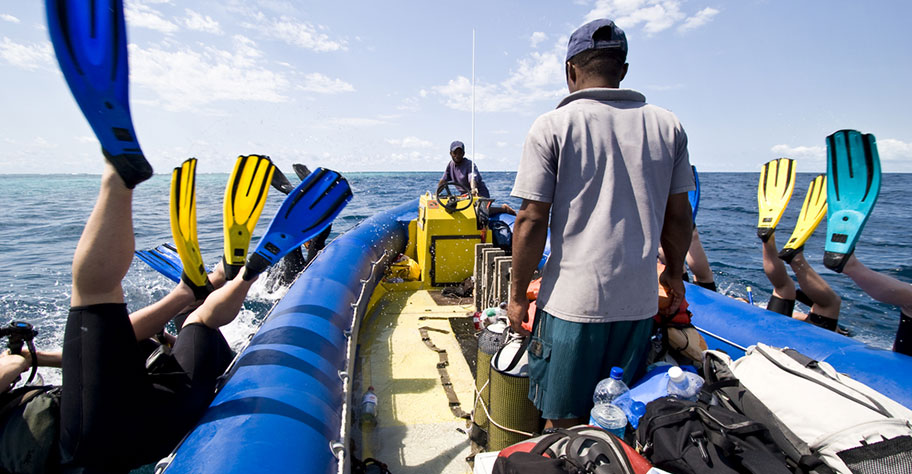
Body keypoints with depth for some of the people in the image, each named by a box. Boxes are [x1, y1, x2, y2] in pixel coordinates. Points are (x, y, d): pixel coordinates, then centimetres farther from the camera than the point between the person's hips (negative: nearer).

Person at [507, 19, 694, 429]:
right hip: (639, 302, 5)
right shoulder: (668, 125, 5)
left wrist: (517, 296, -2)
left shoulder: (552, 126, -7)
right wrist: (674, 274, 25)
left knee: (562, 424, 13)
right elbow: (678, 217, 10)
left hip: (572, 302, -4)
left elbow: (531, 222, -11)